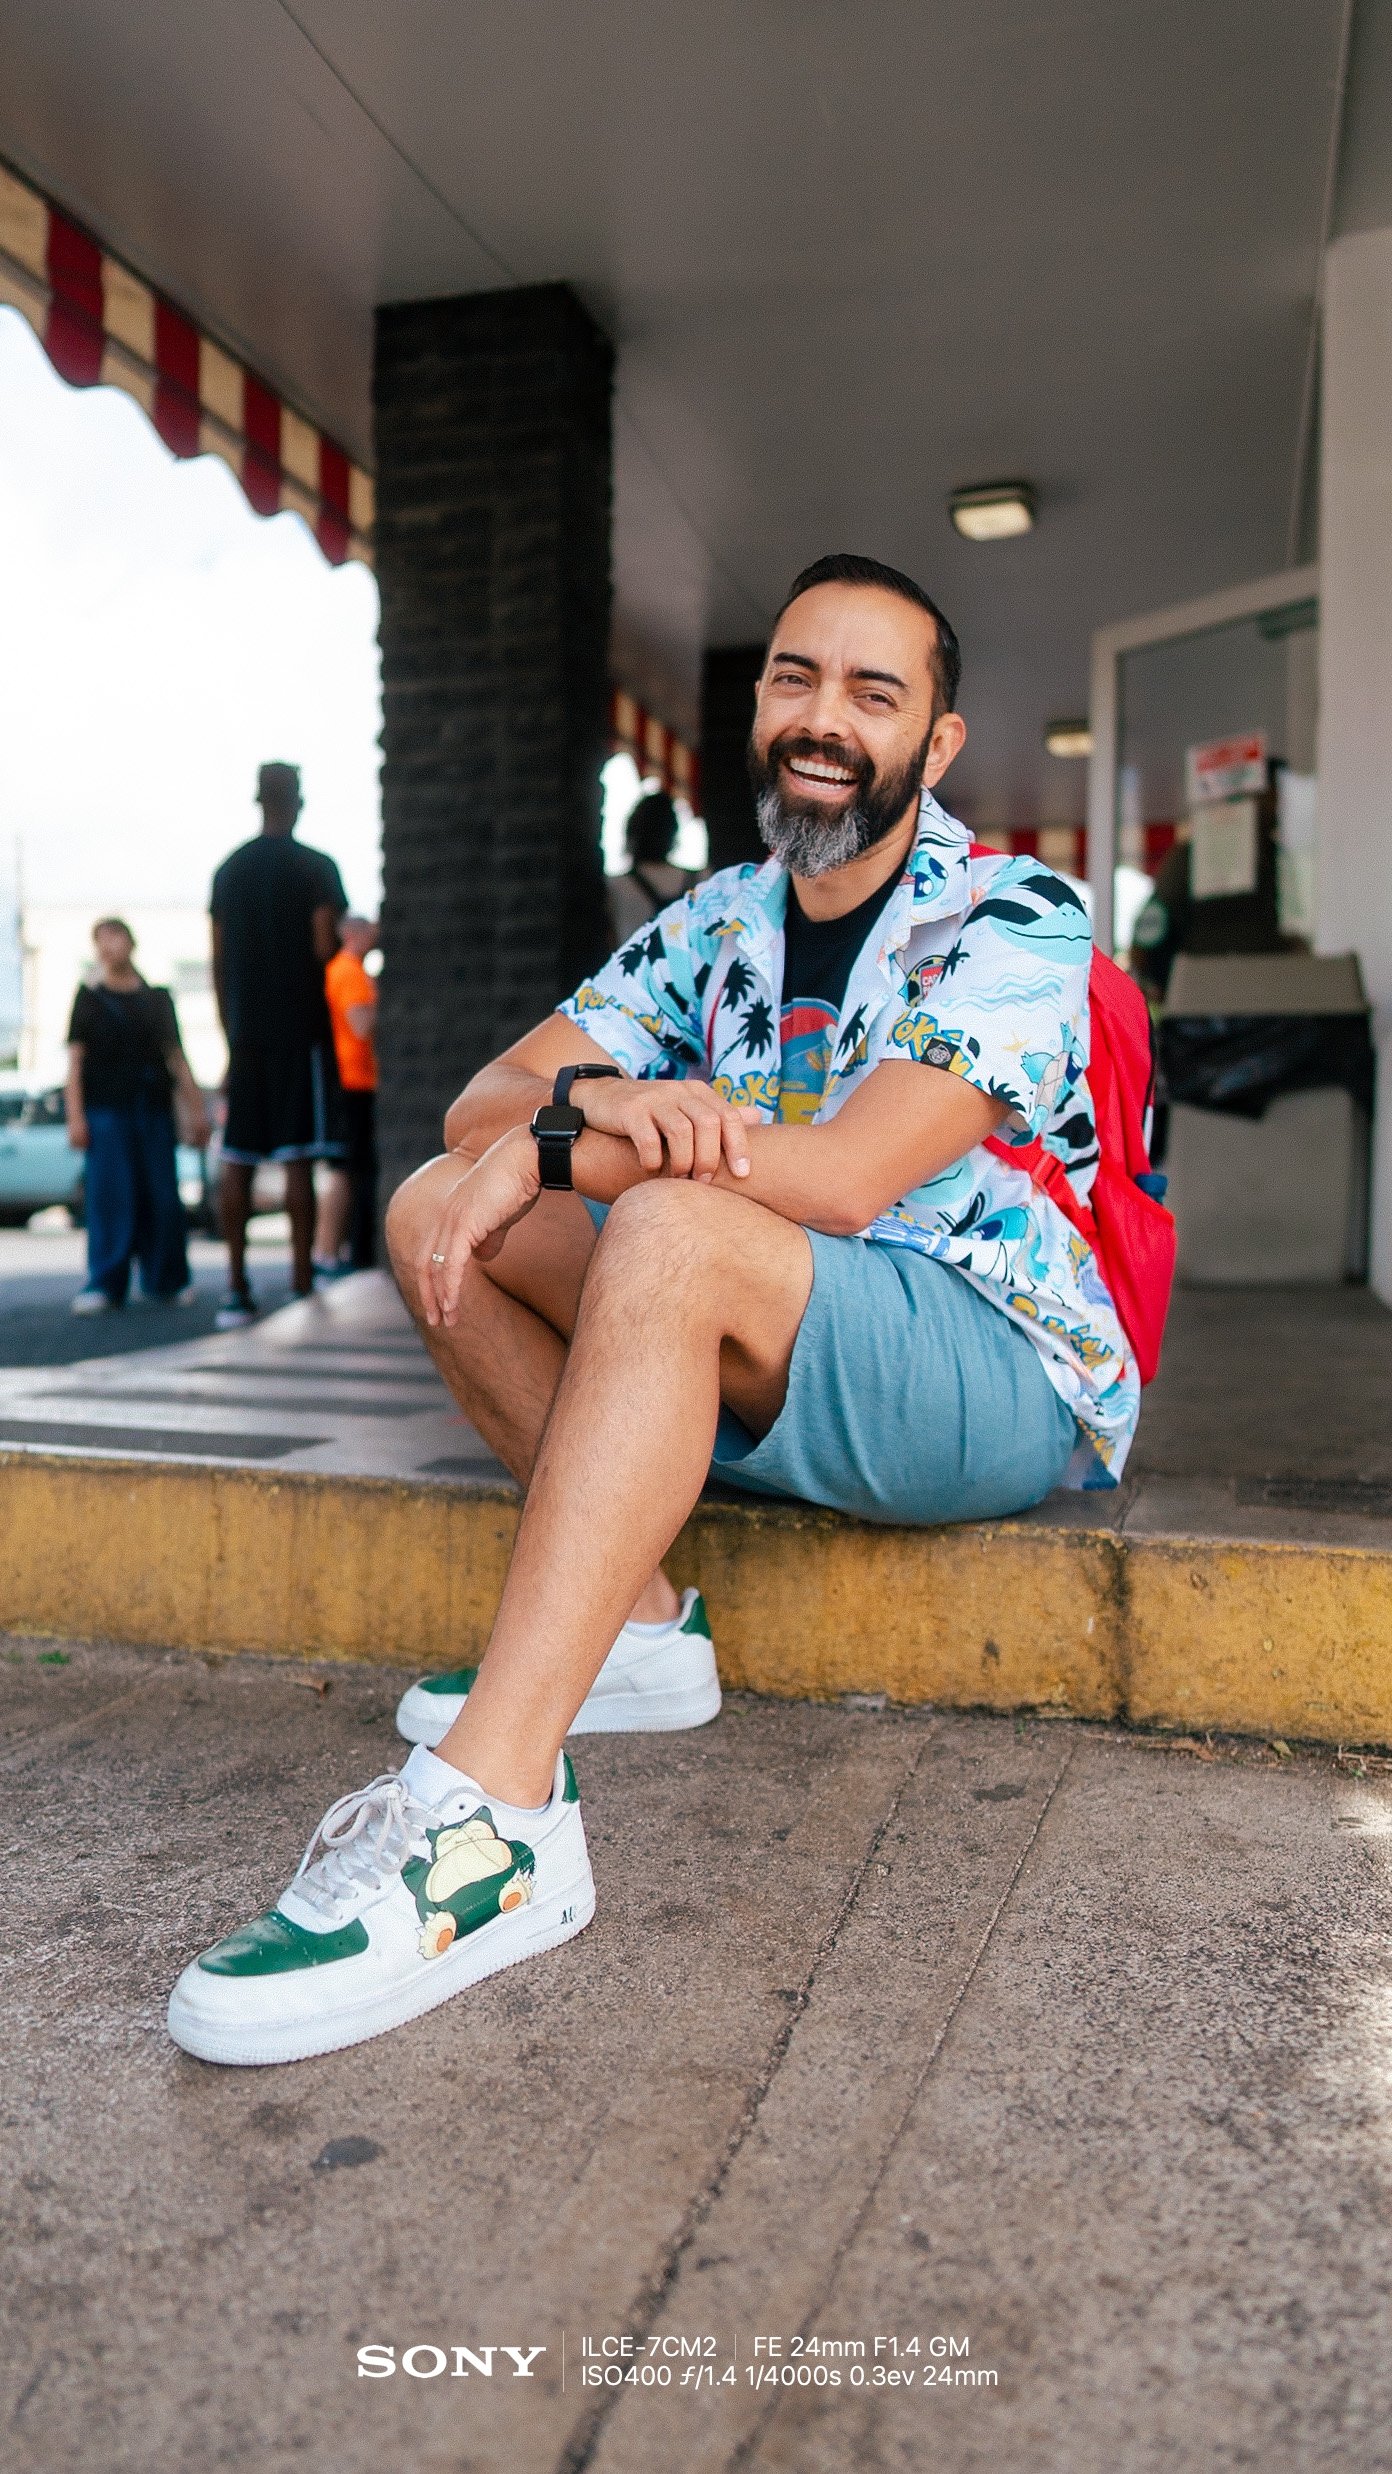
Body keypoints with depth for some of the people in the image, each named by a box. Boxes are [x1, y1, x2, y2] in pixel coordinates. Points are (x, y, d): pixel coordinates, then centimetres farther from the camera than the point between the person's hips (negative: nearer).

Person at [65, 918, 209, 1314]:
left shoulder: (157, 998, 14)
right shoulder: (89, 998, 7)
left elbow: (176, 1056, 14)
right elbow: (75, 1060, 2)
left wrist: (196, 1110, 8)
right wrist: (75, 1116, -7)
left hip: (153, 1107, 2)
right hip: (106, 1108, -2)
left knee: (162, 1195, 1)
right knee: (109, 1195, -7)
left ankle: (166, 1280, 13)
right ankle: (104, 1284, -4)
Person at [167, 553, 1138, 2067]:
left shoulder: (1016, 917, -9)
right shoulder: (717, 925, 10)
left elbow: (846, 1179, -25)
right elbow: (480, 1103, 0)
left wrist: (562, 1145, -19)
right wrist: (593, 1098, -24)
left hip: (1010, 1377, -6)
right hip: (769, 1381, 7)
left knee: (672, 1229, -35)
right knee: (434, 1206, -4)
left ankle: (492, 1816, -39)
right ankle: (634, 1626, -5)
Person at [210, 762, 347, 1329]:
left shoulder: (228, 871, 13)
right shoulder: (316, 867, -3)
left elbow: (218, 962, 12)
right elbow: (325, 947, -12)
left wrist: (230, 1031, 18)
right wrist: (341, 937, 11)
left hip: (245, 1032, 5)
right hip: (300, 1027, -5)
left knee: (237, 1160, 5)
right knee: (298, 1159, -7)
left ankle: (237, 1290, 5)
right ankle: (303, 1288, -8)